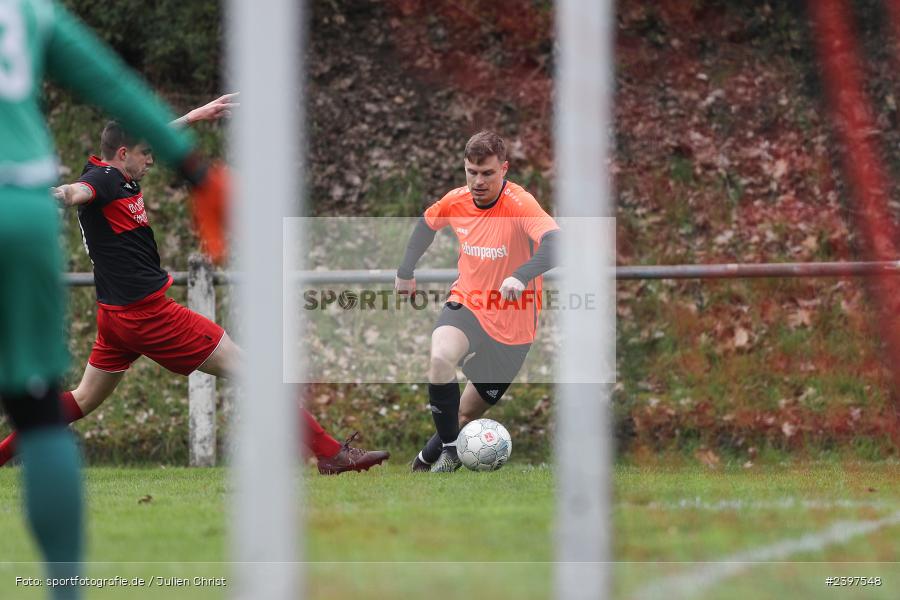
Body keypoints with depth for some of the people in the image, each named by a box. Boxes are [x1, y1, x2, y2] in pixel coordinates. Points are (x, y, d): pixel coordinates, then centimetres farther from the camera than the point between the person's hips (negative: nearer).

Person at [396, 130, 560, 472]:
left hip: (511, 324, -2)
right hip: (466, 306, 2)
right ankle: (449, 449, -20)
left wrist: (521, 276, -54)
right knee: (441, 358, -32)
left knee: (470, 412, 8)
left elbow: (553, 243, -38)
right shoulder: (456, 201, -5)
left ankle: (429, 458, 35)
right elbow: (426, 223, 19)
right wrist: (406, 272, 22)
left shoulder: (519, 204, -21)